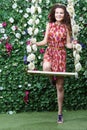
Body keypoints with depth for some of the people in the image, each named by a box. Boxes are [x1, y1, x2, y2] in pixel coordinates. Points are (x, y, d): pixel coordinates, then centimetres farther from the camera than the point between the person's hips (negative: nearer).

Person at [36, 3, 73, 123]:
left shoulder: (66, 27, 1)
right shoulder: (49, 25, 3)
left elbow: (68, 44, 1)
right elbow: (45, 41, 3)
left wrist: (74, 45, -20)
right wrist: (35, 44, -14)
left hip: (61, 54, 0)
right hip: (50, 52, 1)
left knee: (60, 86, 2)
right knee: (46, 68, -39)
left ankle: (60, 112, 13)